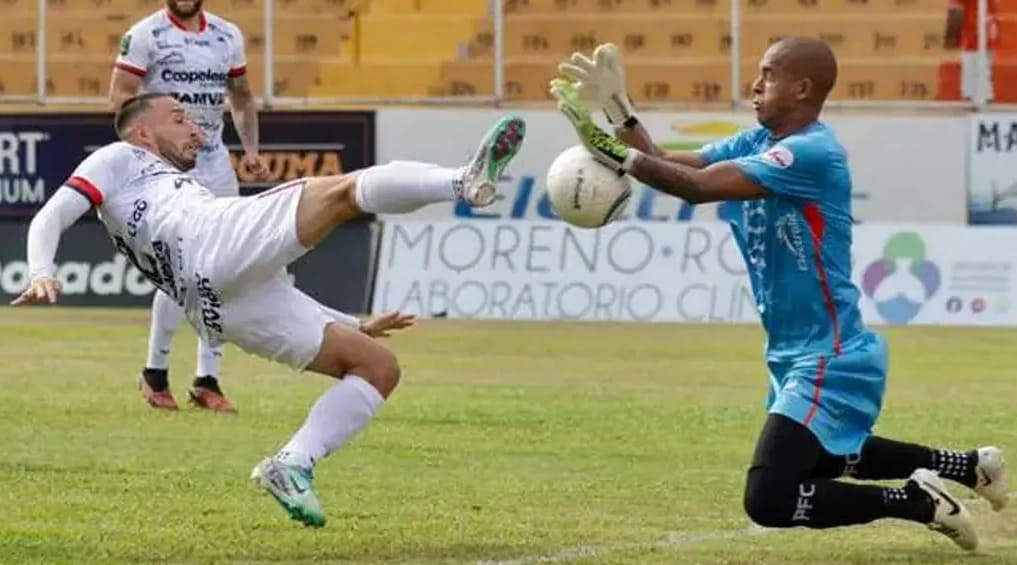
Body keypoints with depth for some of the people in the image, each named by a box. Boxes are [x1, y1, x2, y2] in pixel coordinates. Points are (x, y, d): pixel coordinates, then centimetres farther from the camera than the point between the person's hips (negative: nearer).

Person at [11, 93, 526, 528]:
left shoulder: (183, 194, 44)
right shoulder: (120, 160, 23)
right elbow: (51, 217, 3)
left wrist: (356, 325, 39)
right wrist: (41, 275, -20)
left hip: (222, 305, 8)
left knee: (379, 365, 5)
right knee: (346, 190, -21)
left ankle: (291, 467, -9)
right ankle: (465, 183, -44)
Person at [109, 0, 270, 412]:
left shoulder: (228, 36, 10)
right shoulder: (145, 35, -5)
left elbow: (242, 98, 20)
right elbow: (121, 97, -10)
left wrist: (251, 150, 7)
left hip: (214, 162, 5)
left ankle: (207, 380, 9)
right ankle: (154, 372, 5)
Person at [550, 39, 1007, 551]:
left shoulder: (811, 153, -23)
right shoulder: (758, 144, 6)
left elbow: (699, 186, -31)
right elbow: (666, 164, 1)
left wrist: (616, 156, -31)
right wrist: (617, 108, -11)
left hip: (830, 363, -10)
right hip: (794, 356, 10)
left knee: (768, 501, -19)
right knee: (810, 457, 32)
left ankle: (914, 501, -3)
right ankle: (968, 466, 43)